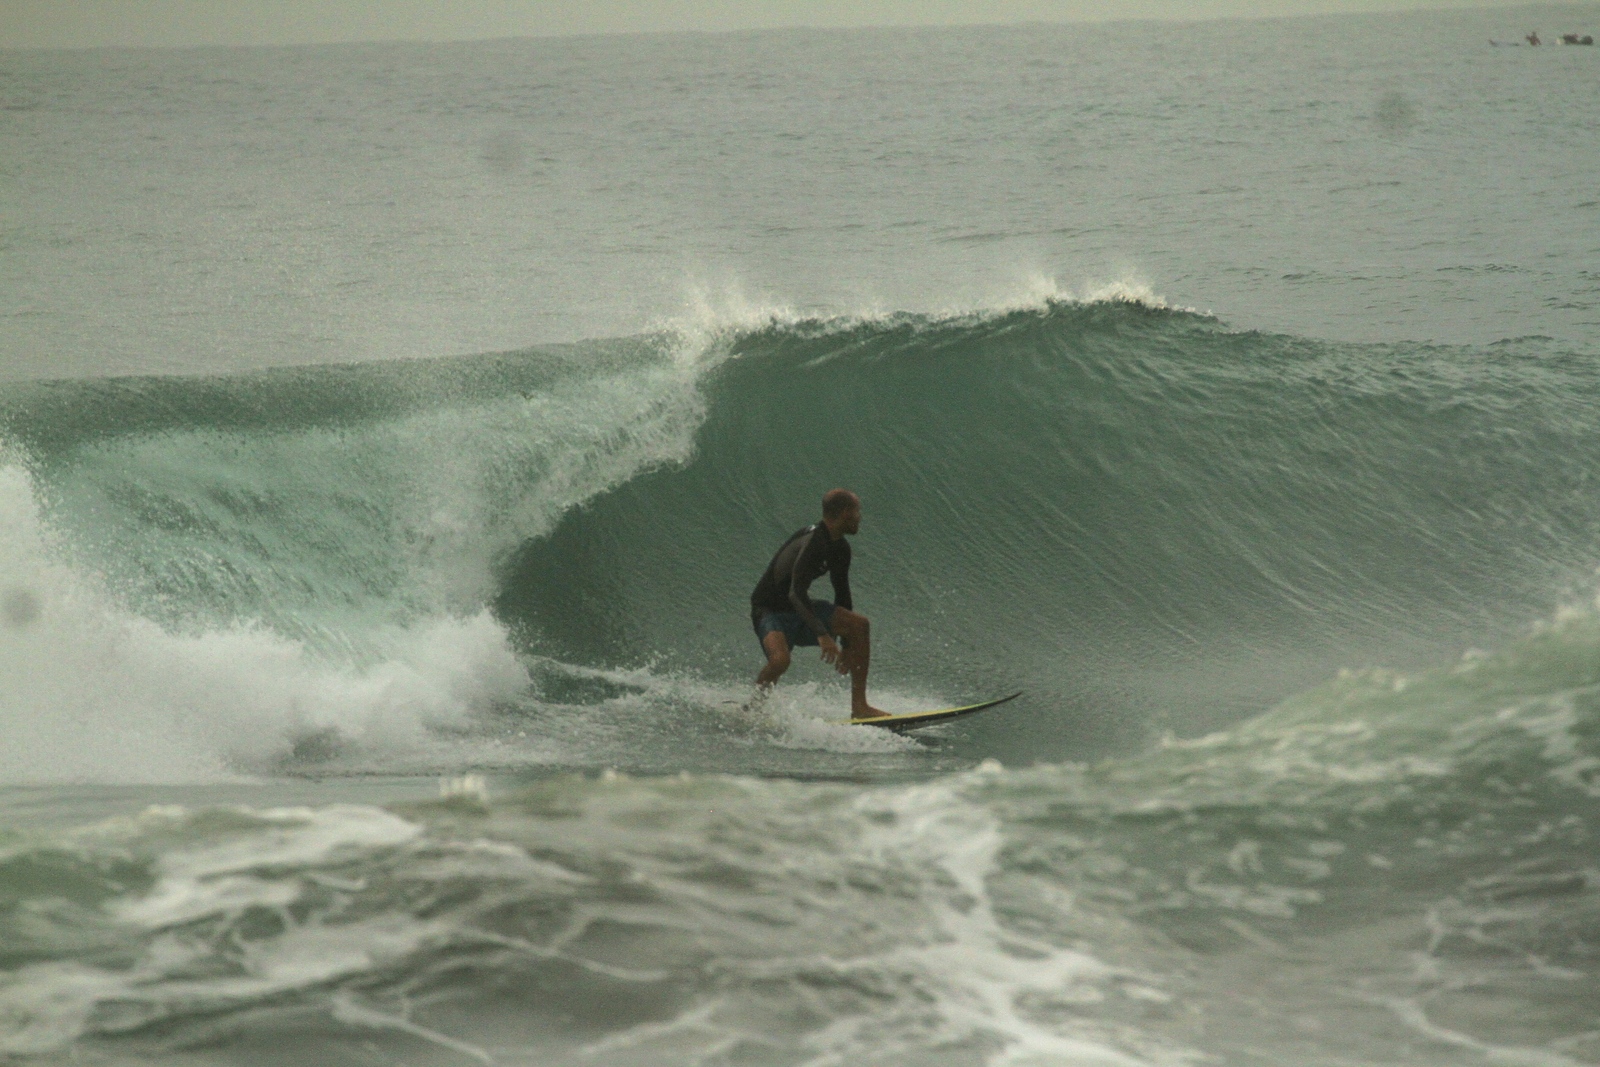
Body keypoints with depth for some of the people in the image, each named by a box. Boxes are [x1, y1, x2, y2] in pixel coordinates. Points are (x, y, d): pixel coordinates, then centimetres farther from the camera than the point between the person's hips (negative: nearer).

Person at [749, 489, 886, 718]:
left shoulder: (839, 548, 4)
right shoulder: (812, 543, -27)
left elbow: (842, 595, 15)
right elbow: (796, 593, -38)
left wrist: (846, 645, 18)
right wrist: (822, 635, -47)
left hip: (799, 610, 9)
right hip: (769, 611, -8)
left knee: (860, 624, -11)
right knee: (780, 659, -37)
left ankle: (859, 706, -9)